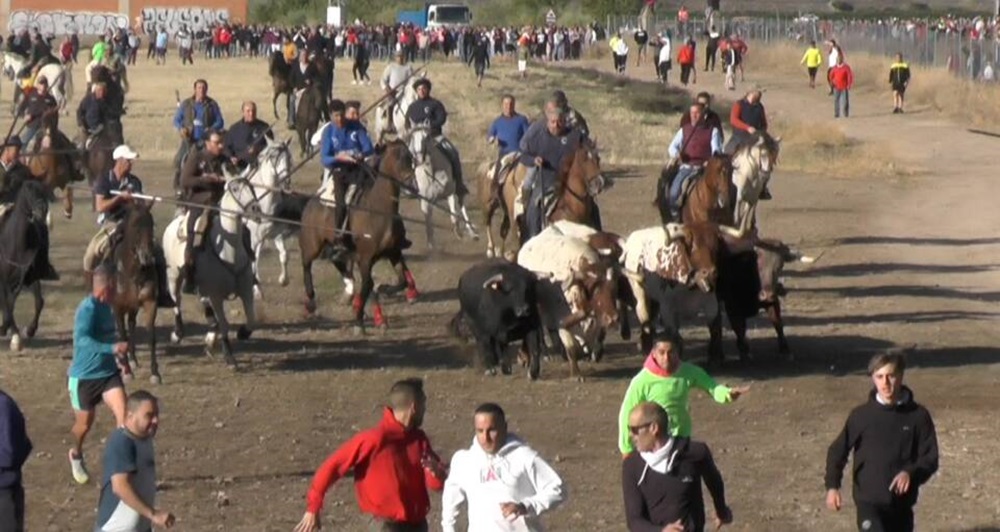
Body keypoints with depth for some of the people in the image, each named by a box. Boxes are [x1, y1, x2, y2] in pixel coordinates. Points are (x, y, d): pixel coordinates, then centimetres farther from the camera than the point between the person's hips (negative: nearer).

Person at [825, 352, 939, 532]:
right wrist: (832, 486, -8)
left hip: (901, 504, 2)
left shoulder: (918, 416, -1)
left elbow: (930, 458, -1)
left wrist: (911, 473, -21)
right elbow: (838, 451, 5)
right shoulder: (861, 415, -3)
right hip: (869, 501, -2)